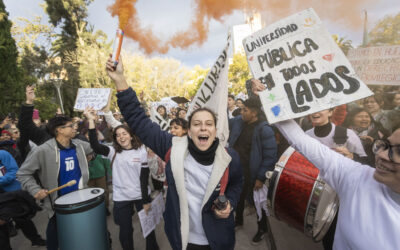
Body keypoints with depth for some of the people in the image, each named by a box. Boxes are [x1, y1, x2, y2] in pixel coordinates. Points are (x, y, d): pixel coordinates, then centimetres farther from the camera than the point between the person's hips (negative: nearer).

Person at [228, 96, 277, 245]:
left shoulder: (264, 129, -21)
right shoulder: (238, 121, -4)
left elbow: (270, 156, -21)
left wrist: (261, 178, -19)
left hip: (252, 174, -5)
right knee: (238, 198, 24)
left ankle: (262, 228, 40)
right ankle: (238, 221, 50)